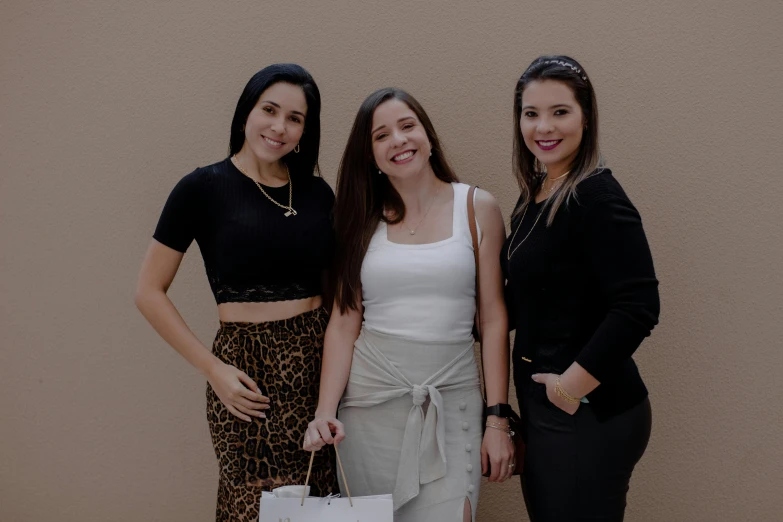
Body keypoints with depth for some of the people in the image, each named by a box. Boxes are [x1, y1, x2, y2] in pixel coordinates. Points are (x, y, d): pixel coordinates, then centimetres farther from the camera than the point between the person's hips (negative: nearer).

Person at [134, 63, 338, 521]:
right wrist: (213, 369, -9)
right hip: (247, 369, -4)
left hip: (320, 363, 4)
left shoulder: (318, 193, 7)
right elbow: (150, 293, -2)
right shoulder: (204, 188, -4)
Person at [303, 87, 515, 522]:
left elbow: (494, 321, -2)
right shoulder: (363, 219, 5)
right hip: (371, 397, 2)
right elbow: (343, 323, 1)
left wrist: (498, 419, -5)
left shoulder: (479, 209, 0)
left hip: (451, 400, -1)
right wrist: (325, 411, -9)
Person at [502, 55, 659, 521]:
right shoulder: (535, 194, 8)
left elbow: (638, 307, -26)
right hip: (542, 403, 8)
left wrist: (575, 384, -21)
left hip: (590, 413, -8)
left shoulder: (597, 198, -17)